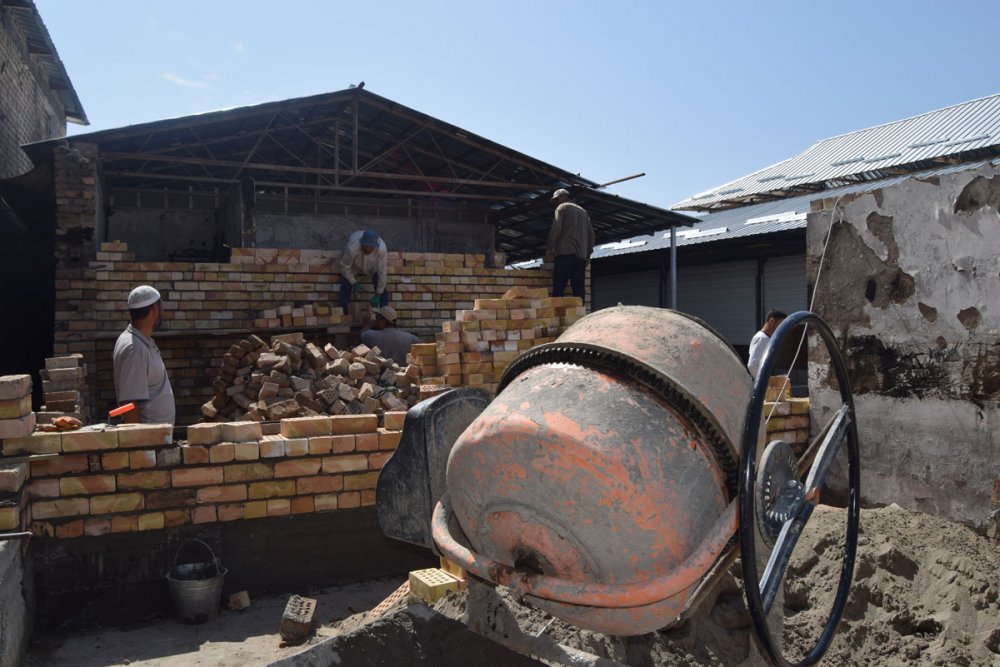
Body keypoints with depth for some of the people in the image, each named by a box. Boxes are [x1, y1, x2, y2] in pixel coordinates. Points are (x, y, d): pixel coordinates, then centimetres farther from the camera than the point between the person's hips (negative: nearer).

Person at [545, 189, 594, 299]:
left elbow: (556, 228, -9)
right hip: (581, 255, 6)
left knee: (558, 288, -12)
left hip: (566, 252, -6)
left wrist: (549, 248, -5)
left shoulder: (562, 207, 7)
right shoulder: (582, 211, 26)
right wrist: (588, 254, 18)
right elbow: (591, 233, 19)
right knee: (579, 289, 1)